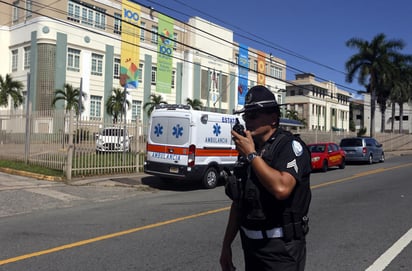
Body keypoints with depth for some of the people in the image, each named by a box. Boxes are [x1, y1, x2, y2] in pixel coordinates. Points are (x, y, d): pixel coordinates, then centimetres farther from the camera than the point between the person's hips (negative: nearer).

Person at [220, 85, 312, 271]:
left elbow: (281, 188, -32)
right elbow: (238, 202, 11)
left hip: (282, 250, -6)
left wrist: (252, 155, -20)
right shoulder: (246, 149, 7)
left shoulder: (291, 145, -13)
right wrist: (227, 244, 12)